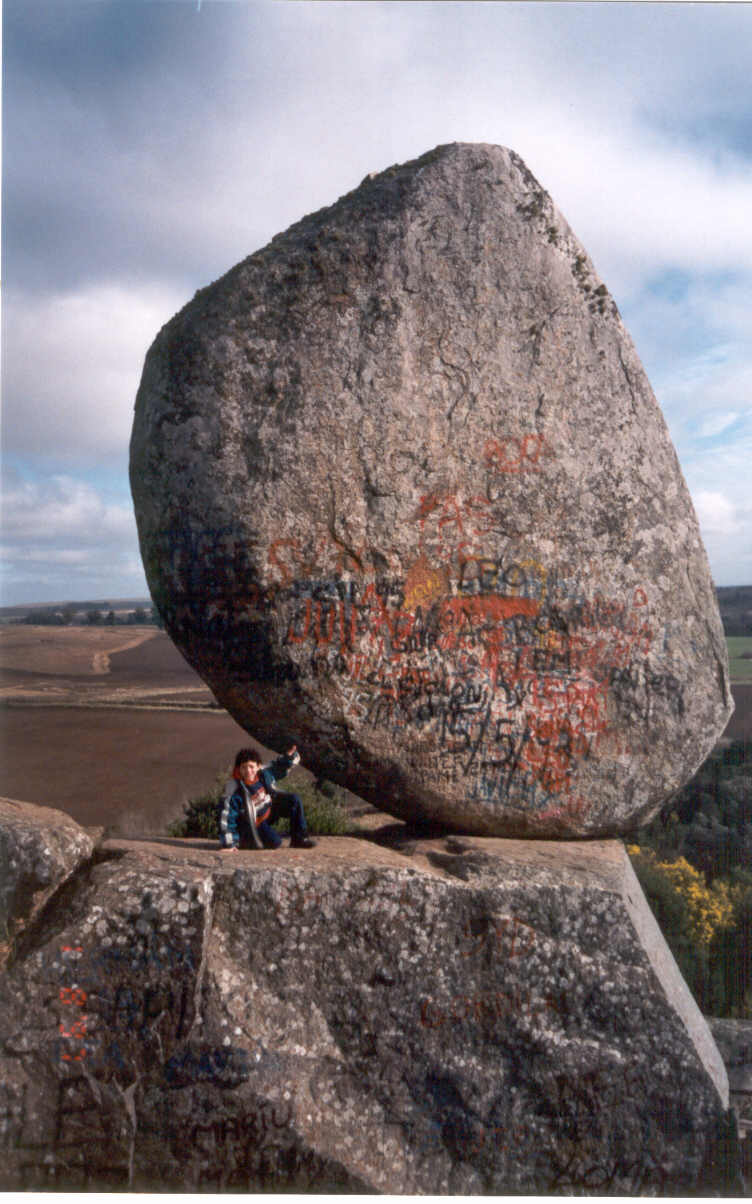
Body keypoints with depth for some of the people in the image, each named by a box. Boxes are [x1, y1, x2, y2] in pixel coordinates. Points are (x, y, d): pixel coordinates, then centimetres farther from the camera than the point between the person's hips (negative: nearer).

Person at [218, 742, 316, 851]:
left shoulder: (263, 773, -13)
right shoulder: (233, 790, -28)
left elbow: (278, 767, 10)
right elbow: (226, 816, -25)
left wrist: (290, 757, -11)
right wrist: (228, 844, -24)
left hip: (269, 810, 6)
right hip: (253, 823, -6)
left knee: (295, 800, -6)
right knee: (275, 842, -25)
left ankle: (299, 839, 4)